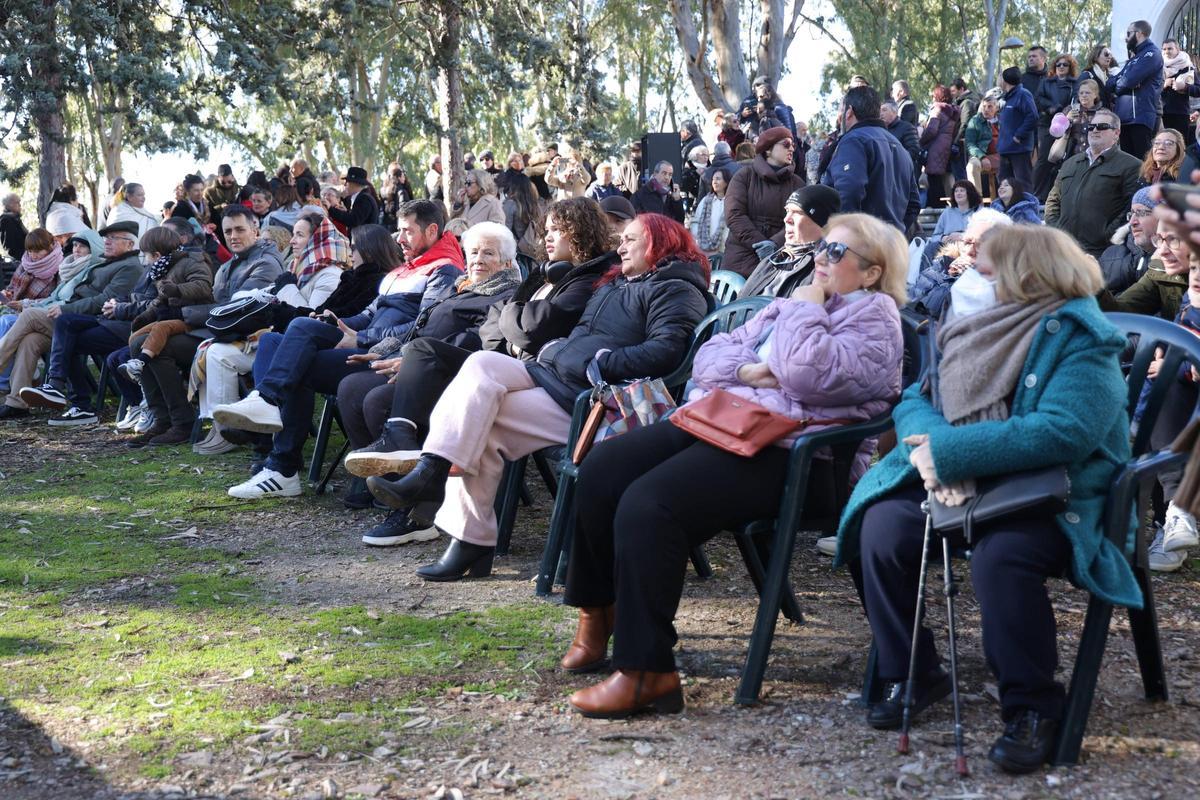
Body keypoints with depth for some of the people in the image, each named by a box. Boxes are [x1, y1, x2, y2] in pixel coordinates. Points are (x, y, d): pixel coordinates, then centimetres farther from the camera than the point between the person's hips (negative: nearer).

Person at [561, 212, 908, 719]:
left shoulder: (875, 320, 1)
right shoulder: (790, 306, 26)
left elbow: (806, 375, -18)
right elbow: (710, 355, 20)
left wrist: (806, 308, -2)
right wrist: (746, 370, -1)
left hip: (784, 453, -8)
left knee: (647, 504, -28)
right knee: (602, 469, -9)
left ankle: (646, 671, -23)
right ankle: (598, 612, 8)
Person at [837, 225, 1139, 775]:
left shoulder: (1080, 342, -14)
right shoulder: (975, 328, 9)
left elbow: (1065, 431, -29)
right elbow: (914, 402, 6)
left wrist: (950, 453, -28)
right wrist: (937, 448, -19)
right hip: (964, 489, 7)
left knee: (999, 556, -35)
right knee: (883, 526, -16)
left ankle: (1032, 708, -15)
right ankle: (910, 675, 1)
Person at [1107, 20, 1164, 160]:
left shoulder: (1151, 53, -5)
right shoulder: (1134, 57, 24)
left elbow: (1129, 80, -18)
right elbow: (1111, 83, 17)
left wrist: (1117, 85, 3)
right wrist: (1121, 83, -6)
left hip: (1141, 118, -9)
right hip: (1126, 117, 9)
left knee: (1142, 160, -10)